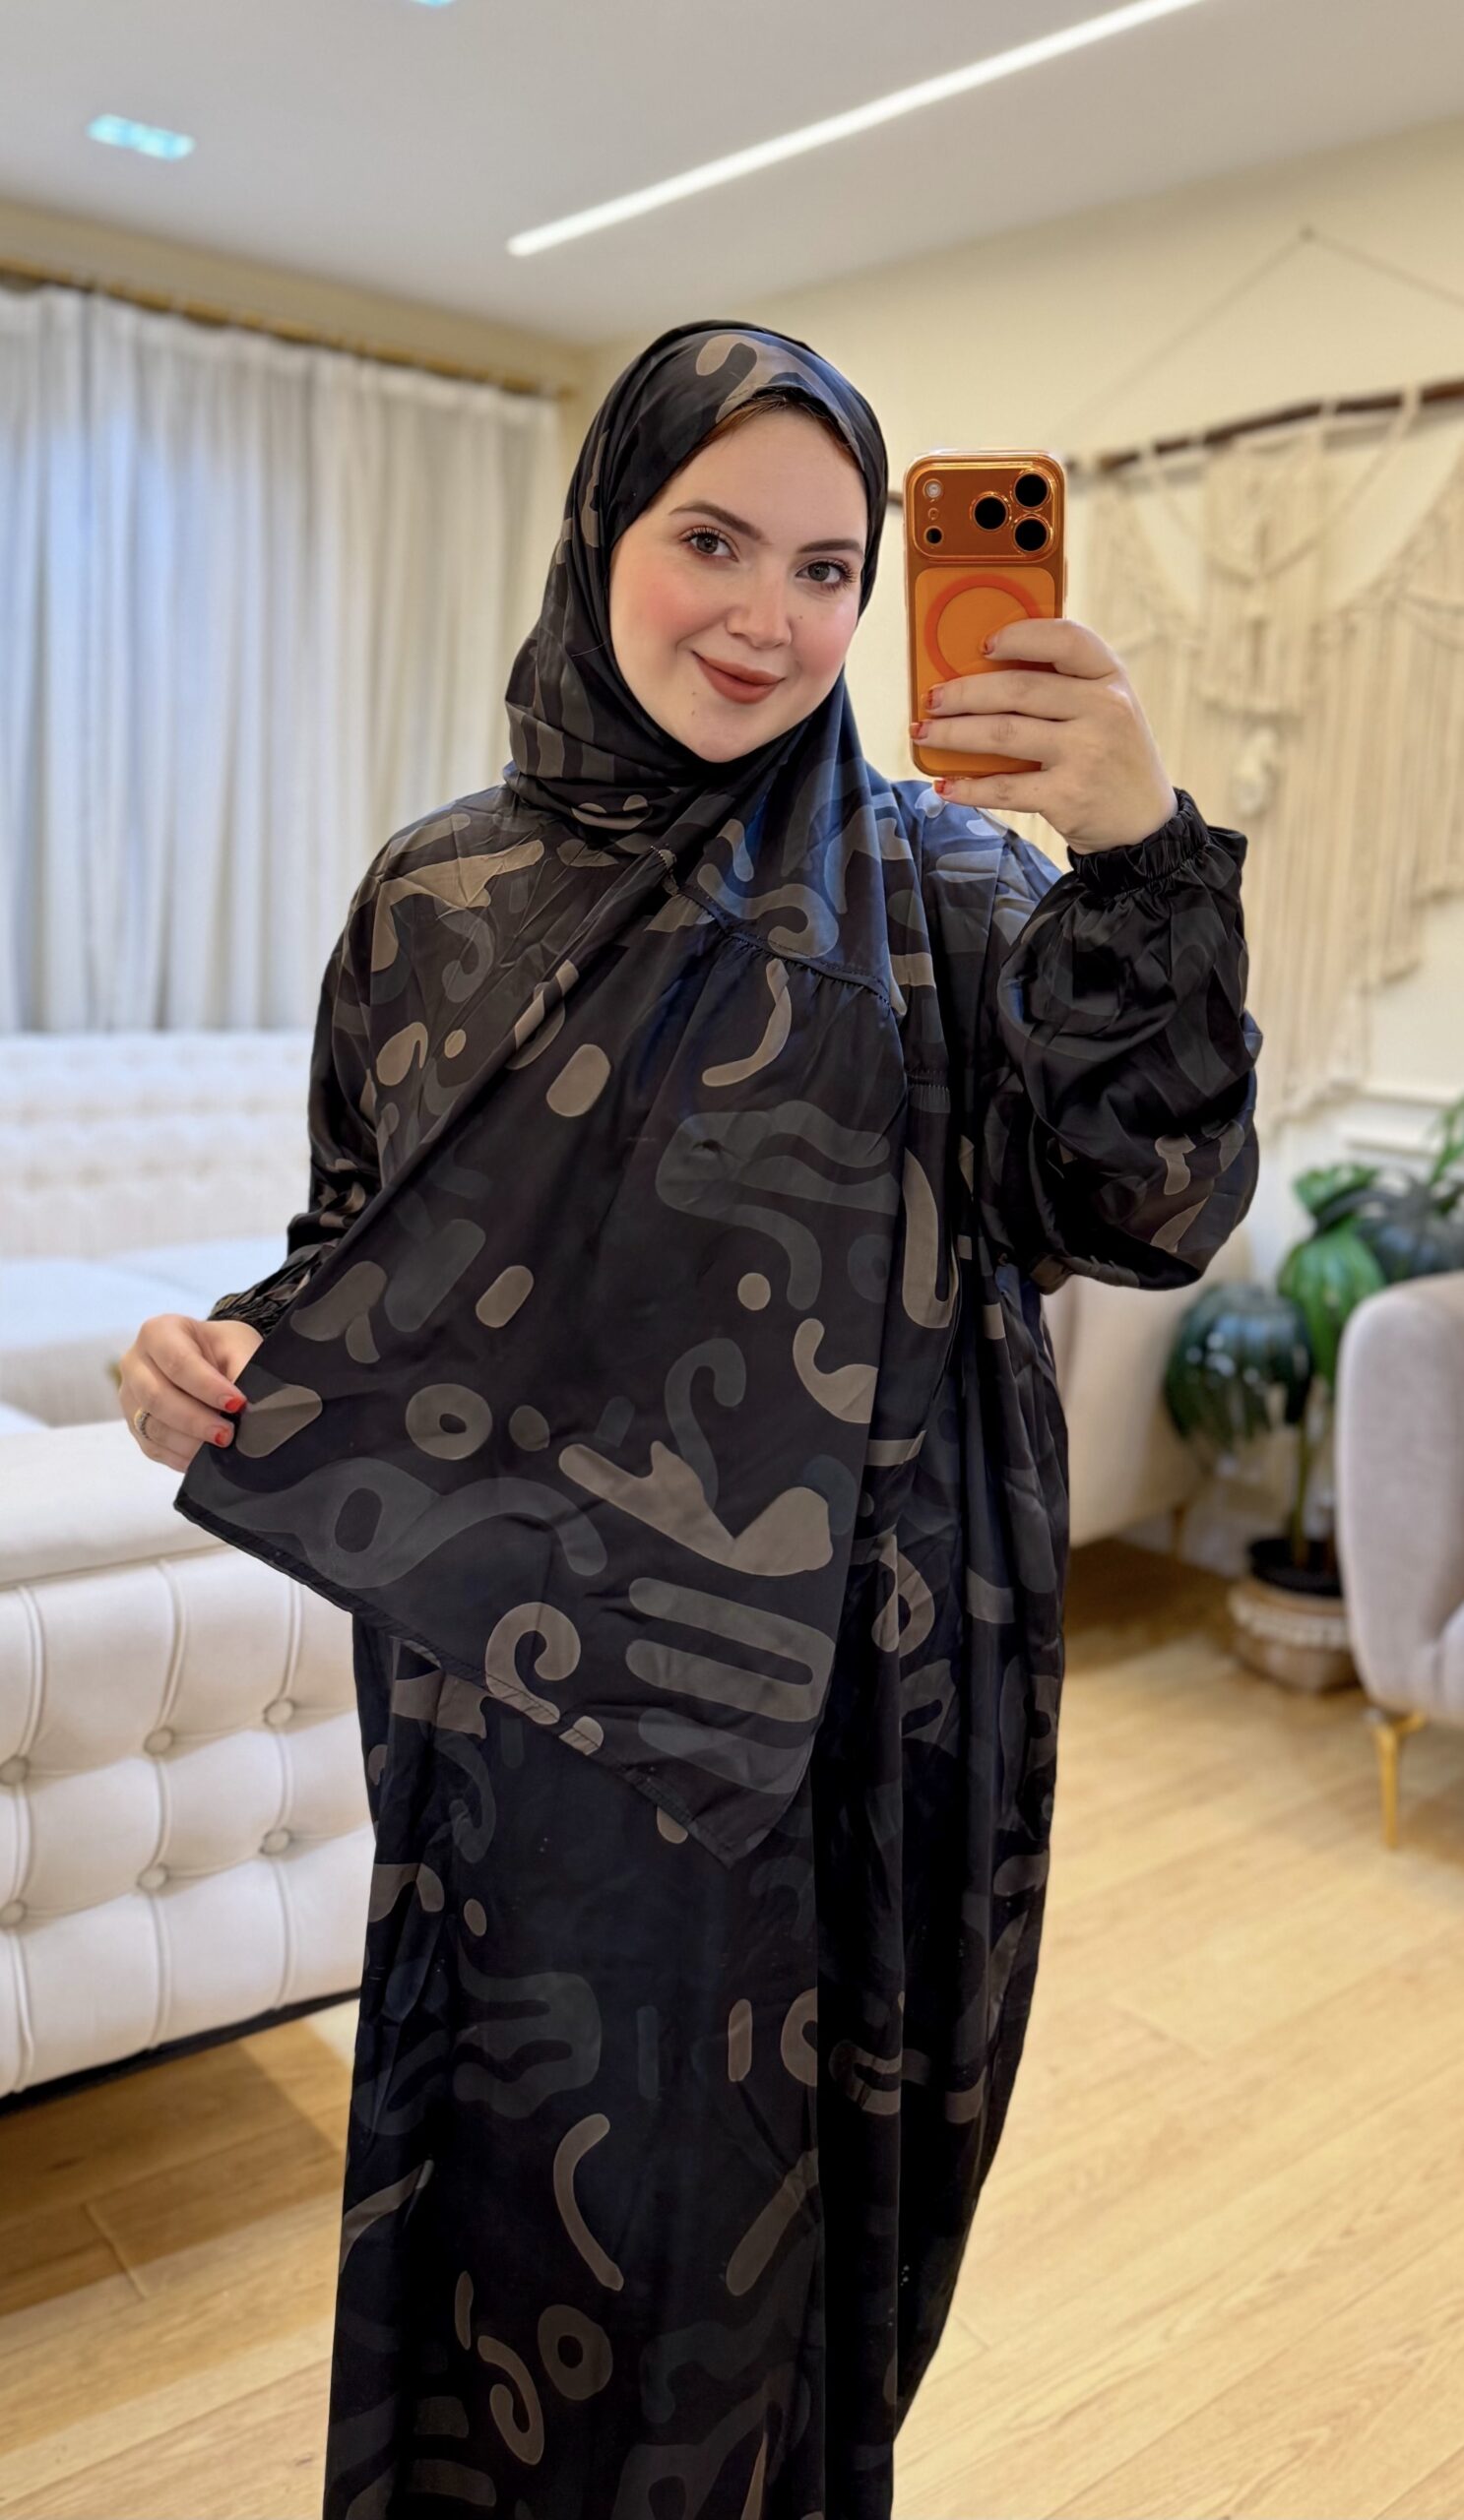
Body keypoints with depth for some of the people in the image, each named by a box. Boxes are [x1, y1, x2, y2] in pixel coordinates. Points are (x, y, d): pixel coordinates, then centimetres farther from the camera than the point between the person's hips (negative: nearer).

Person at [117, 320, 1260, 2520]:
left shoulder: (944, 892, -4)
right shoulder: (440, 898, 2)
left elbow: (1156, 1209, -13)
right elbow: (362, 1262, 9)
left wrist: (1149, 869, -25)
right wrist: (231, 1363, -10)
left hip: (845, 1721, -1)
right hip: (527, 1724, 1)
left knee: (783, 2209, 17)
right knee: (531, 2200, 17)